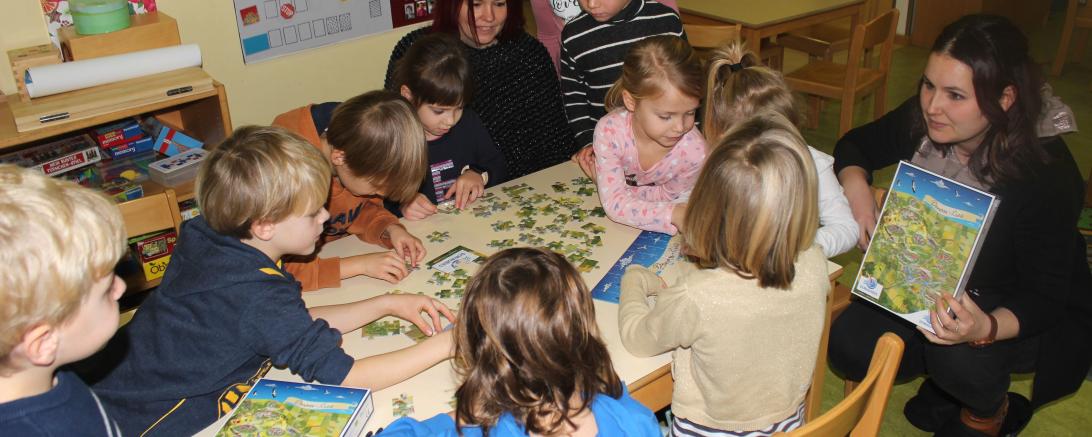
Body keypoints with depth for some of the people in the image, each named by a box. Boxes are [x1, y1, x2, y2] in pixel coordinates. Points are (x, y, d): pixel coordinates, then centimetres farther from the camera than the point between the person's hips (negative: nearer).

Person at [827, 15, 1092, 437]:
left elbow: (1046, 297, -26)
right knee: (848, 345, -18)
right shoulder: (922, 120, -15)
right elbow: (857, 144, 5)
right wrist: (856, 186, -19)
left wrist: (988, 328, -48)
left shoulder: (1047, 172, -29)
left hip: (1029, 317, -4)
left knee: (959, 355, -35)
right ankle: (950, 375, 10)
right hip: (932, 290, 5)